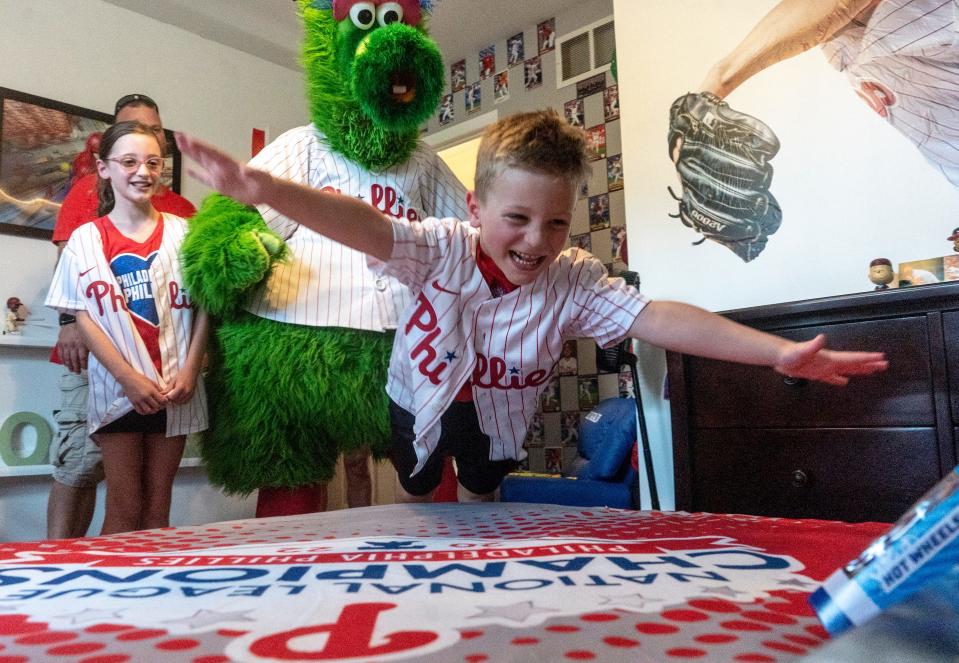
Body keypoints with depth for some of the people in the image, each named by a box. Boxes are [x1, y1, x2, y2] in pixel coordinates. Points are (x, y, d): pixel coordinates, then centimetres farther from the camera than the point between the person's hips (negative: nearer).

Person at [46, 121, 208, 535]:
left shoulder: (182, 233, 5)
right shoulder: (86, 240, 4)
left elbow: (203, 306, 3)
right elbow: (84, 318, -1)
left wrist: (190, 369, -8)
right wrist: (130, 379, -12)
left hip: (175, 389, 1)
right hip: (118, 388, -1)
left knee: (157, 508, 8)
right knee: (124, 510, 2)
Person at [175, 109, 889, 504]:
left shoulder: (573, 280, -31)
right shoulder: (445, 250, -36)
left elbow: (655, 317, -39)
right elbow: (367, 227, -50)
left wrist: (780, 352, -48)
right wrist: (264, 188, -67)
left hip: (497, 410, 1)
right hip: (421, 394, -1)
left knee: (482, 497, 22)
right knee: (417, 497, 19)